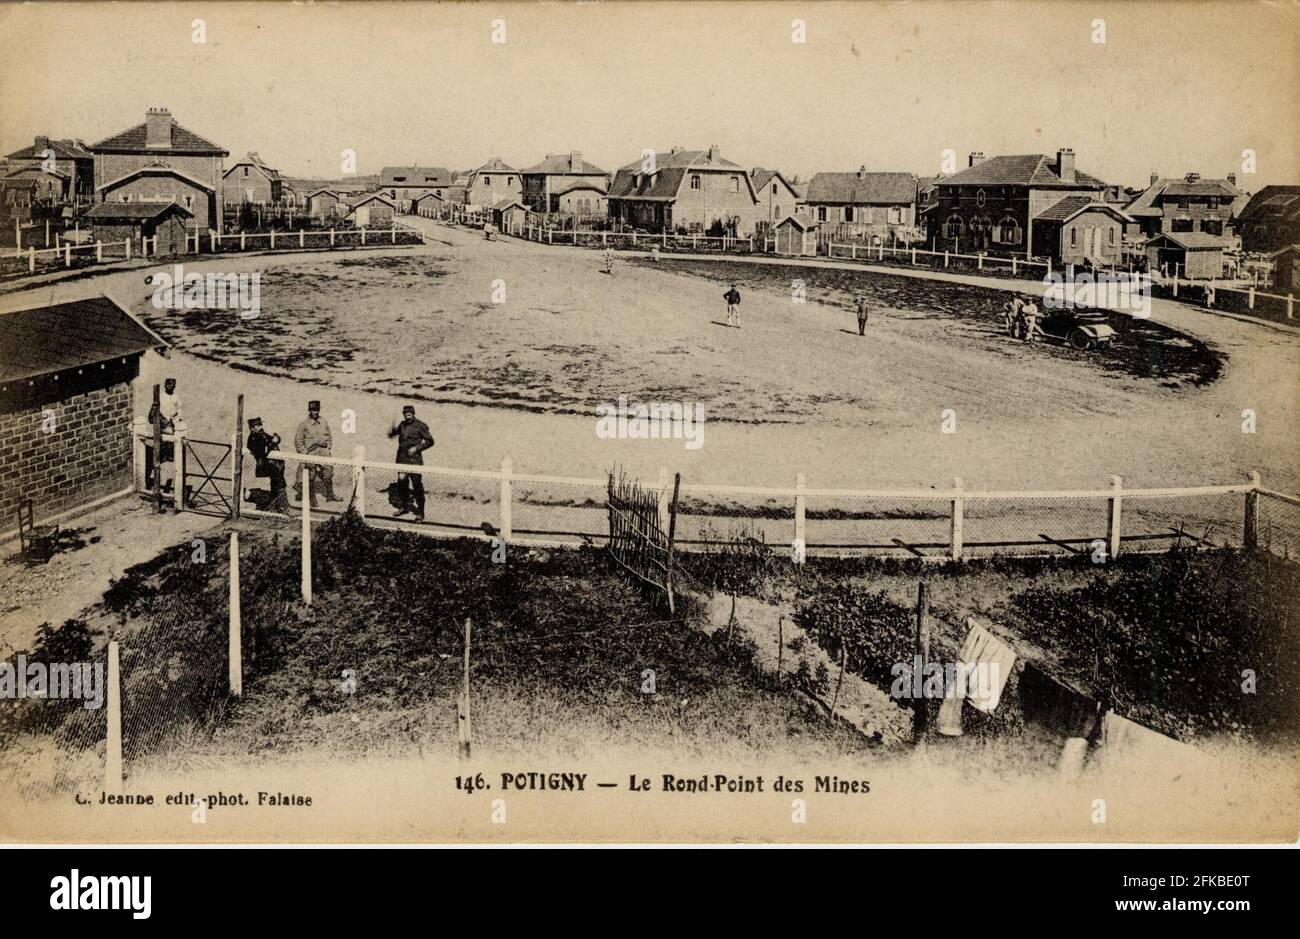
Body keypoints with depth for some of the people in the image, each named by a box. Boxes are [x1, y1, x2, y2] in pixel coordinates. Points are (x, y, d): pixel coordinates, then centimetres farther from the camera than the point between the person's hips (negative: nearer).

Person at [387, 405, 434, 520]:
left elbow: (430, 441, -4)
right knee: (402, 483, 13)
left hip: (414, 460, -6)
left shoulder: (420, 426, -7)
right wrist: (393, 429, -8)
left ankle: (420, 512, 0)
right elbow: (391, 434, 14)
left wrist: (417, 448, -13)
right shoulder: (402, 425, 9)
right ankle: (404, 506, 31)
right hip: (402, 458, 6)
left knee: (417, 485, -6)